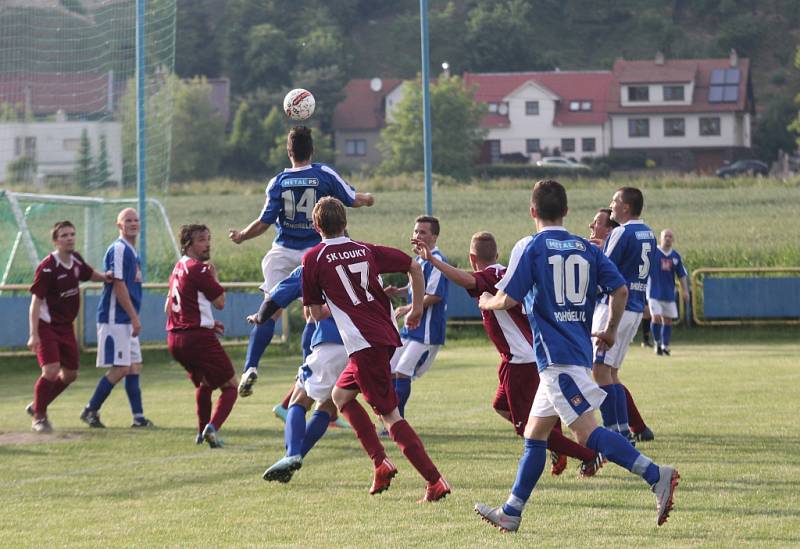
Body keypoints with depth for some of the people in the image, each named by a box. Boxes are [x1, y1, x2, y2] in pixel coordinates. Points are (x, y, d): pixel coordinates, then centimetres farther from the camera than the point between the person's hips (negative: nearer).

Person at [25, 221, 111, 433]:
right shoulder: (47, 267, -19)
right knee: (51, 371, -19)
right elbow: (36, 302, -19)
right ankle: (39, 417, 0)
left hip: (66, 326, 8)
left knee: (70, 374, 12)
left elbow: (90, 274, 25)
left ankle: (38, 406, 31)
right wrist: (34, 334, -24)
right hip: (47, 326, -8)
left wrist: (105, 276, 1)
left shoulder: (76, 260, 2)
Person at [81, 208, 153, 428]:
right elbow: (118, 286, -18)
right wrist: (134, 317, -18)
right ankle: (90, 411, -1)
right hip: (114, 319, -10)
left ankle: (138, 417, 8)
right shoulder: (118, 249, -13)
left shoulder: (132, 251, 17)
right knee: (119, 369, -10)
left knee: (134, 367, 7)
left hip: (125, 320, 10)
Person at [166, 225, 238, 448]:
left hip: (174, 338, 9)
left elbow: (168, 308, 24)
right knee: (230, 386, 0)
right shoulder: (198, 269, -12)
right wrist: (214, 276, 6)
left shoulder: (178, 268, 16)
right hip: (198, 337, -9)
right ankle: (212, 427, -21)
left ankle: (202, 432, 31)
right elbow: (220, 302, -10)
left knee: (203, 384, 30)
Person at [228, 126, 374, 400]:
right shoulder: (324, 174, -5)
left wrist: (241, 236, 12)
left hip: (282, 253, 1)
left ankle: (250, 367, -15)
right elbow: (353, 200, 3)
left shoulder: (278, 182, -3)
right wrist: (367, 198, 26)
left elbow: (264, 222, -5)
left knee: (270, 312, -3)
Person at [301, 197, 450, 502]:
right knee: (340, 395, 23)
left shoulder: (313, 259, -1)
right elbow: (414, 267, 15)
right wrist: (417, 308, 24)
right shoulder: (366, 251, 13)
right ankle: (380, 462, 14)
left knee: (389, 415, -5)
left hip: (364, 345, -7)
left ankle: (435, 482, -13)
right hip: (388, 336, 7)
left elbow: (315, 314, 4)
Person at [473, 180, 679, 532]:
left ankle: (657, 475, -29)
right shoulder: (586, 249, 12)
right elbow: (620, 289, 4)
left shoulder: (529, 248, -5)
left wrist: (487, 302, 13)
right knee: (534, 434, 15)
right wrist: (610, 330, 19)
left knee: (587, 433, -15)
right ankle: (511, 513, 20)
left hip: (555, 355, -8)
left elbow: (509, 299, -9)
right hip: (579, 351, 8)